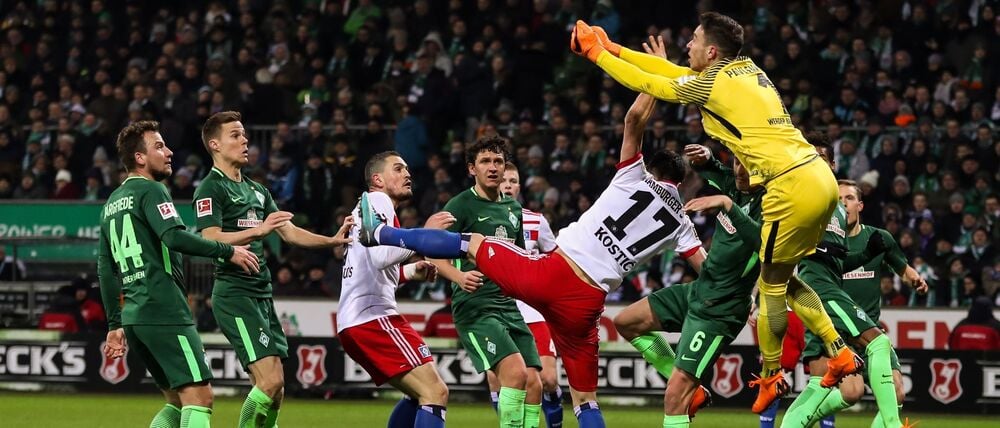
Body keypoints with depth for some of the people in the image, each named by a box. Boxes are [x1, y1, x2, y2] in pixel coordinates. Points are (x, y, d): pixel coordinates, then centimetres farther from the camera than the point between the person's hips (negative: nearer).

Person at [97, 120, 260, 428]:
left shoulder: (111, 204, 22)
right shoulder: (150, 190, -5)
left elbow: (106, 270, 23)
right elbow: (175, 237, -21)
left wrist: (115, 326, 25)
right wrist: (227, 251, -13)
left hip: (133, 315, 9)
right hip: (164, 310, -9)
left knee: (178, 402, 15)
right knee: (199, 396, -14)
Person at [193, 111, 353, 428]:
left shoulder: (256, 190, 20)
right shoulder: (211, 189, -6)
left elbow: (289, 232, 21)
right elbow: (210, 240, -19)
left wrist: (332, 240, 7)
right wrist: (259, 230, -29)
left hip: (261, 294, 9)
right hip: (235, 294, -9)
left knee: (274, 389, 6)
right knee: (269, 381, -18)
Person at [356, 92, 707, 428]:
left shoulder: (637, 180, 4)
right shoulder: (680, 224, 12)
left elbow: (634, 118, -1)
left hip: (551, 275, -2)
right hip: (585, 304, 2)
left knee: (472, 243, 22)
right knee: (585, 400, 12)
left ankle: (378, 232, 29)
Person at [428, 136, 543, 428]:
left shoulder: (513, 208, 16)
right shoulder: (461, 206, -4)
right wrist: (459, 276, -31)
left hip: (509, 305, 7)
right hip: (476, 307, -7)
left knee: (533, 383, -2)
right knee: (515, 371, -24)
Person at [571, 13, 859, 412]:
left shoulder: (713, 83, -7)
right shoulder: (747, 70, 16)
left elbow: (646, 84, 2)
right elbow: (673, 72, 27)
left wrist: (597, 53, 15)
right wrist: (614, 49, 30)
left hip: (793, 189, -9)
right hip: (819, 178, 9)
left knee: (771, 285, 4)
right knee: (782, 279, 19)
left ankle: (770, 378, 13)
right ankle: (840, 353, 15)